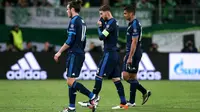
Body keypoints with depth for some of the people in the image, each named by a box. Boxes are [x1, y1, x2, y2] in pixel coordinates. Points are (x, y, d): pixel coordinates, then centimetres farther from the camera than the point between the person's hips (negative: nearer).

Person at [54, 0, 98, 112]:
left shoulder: (74, 21, -13)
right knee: (71, 82, 11)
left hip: (74, 54, -10)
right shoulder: (82, 21, 15)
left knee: (71, 82, -10)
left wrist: (60, 52, -11)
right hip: (81, 54, 10)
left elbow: (70, 40, -18)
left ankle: (92, 96, -13)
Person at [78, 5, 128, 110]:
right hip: (114, 54, 10)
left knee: (99, 76, -7)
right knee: (116, 79, 7)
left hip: (109, 54, -10)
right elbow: (103, 35, 17)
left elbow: (101, 37, -18)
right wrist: (101, 25, 2)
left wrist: (99, 29, 1)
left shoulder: (111, 23, -14)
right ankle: (123, 103, 5)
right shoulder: (112, 22, 17)